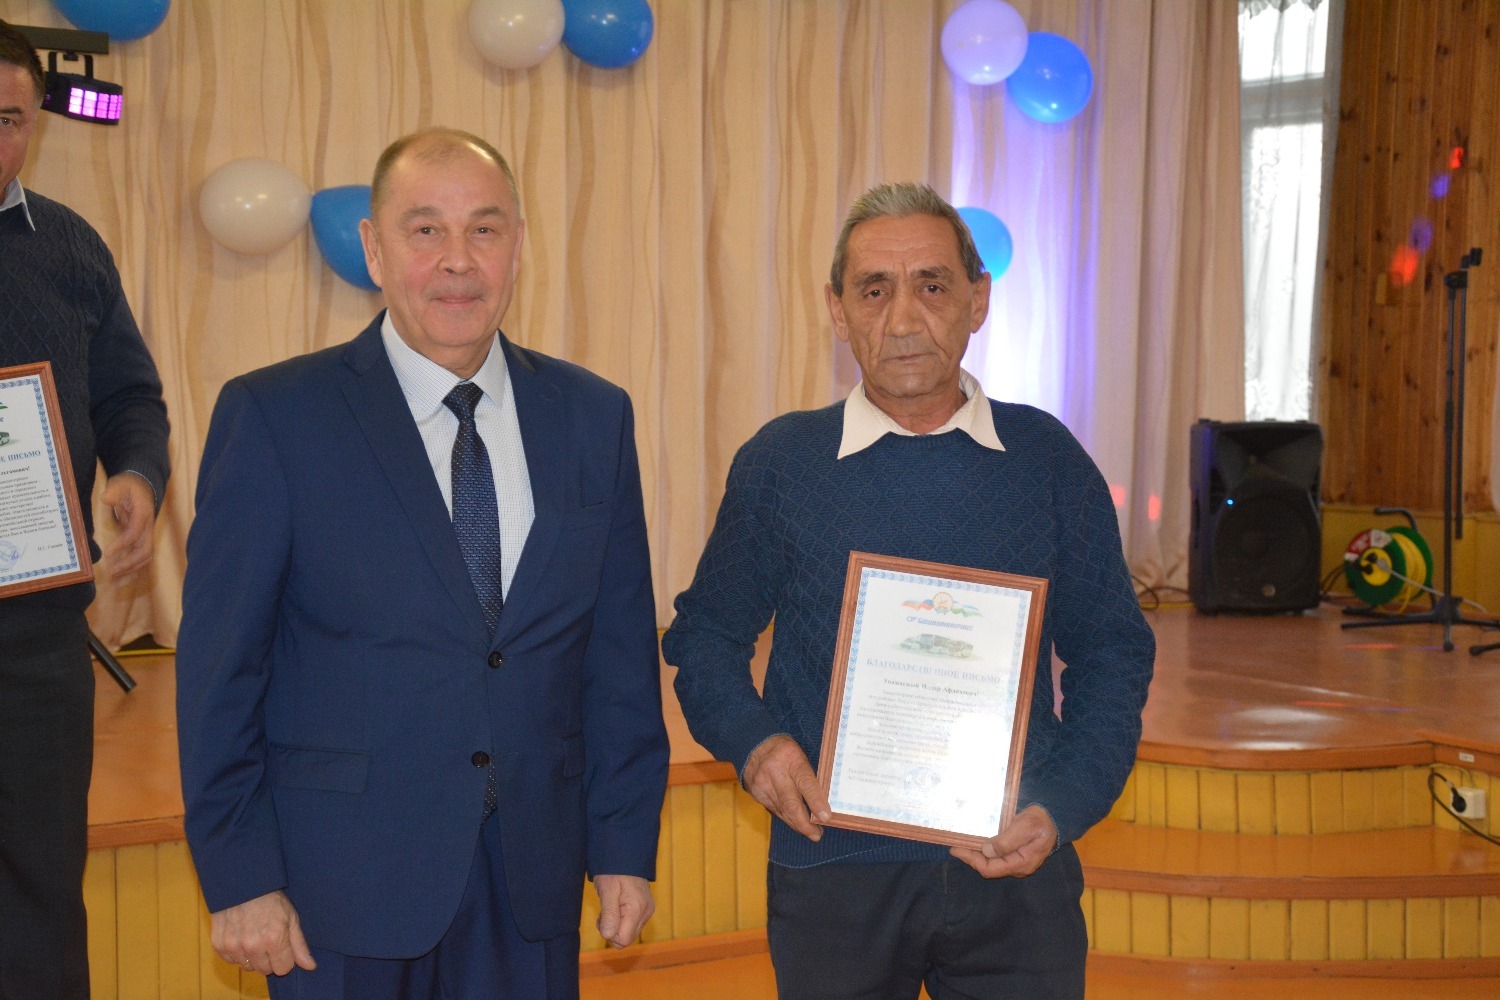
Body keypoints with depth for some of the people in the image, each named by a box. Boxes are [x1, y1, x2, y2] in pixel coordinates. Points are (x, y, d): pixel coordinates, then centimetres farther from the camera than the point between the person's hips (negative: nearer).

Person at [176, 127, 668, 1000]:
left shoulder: (593, 416, 5)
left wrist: (627, 845, 4)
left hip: (533, 878, 3)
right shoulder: (275, 418, -6)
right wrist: (238, 875, -8)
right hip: (346, 880, -3)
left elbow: (622, 652, 6)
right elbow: (220, 666, -6)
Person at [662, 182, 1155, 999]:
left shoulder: (1047, 461, 1)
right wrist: (753, 742, -11)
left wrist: (1063, 807, -8)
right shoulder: (780, 464, -1)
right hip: (833, 867, 0)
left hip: (1014, 871, 1)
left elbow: (1112, 655, 5)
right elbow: (705, 638, 7)